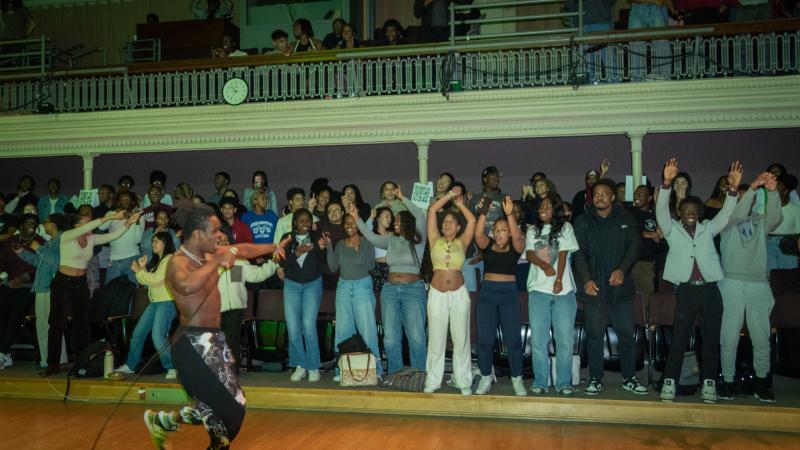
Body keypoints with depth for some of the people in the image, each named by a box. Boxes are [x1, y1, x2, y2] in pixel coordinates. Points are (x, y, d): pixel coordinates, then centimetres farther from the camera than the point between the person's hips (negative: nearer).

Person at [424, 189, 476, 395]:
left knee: (461, 339, 5)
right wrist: (449, 195, 8)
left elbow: (472, 220, -1)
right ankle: (432, 381, 15)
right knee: (436, 340, 4)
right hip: (437, 294, 0)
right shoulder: (435, 241, 6)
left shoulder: (462, 243, 7)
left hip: (459, 294, 0)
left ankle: (464, 382, 14)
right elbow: (432, 210, 2)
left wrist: (459, 204, 12)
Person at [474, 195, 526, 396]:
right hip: (487, 293, 1)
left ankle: (517, 380, 13)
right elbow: (478, 235, -15)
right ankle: (486, 379, 16)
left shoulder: (515, 247, 1)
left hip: (509, 293, -1)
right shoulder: (487, 245, 5)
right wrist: (483, 213, -29)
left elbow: (517, 236, -21)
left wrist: (510, 214, -33)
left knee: (513, 339, -1)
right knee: (485, 339, 2)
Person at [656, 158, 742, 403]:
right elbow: (661, 210, -8)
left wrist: (733, 189, -15)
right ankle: (670, 383, 2)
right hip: (686, 289, -3)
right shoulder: (672, 229, 7)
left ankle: (709, 384, 13)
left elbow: (726, 214, 2)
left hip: (710, 289, 3)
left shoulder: (707, 229, 14)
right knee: (679, 339, -3)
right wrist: (667, 183, -23)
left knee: (711, 339, 5)